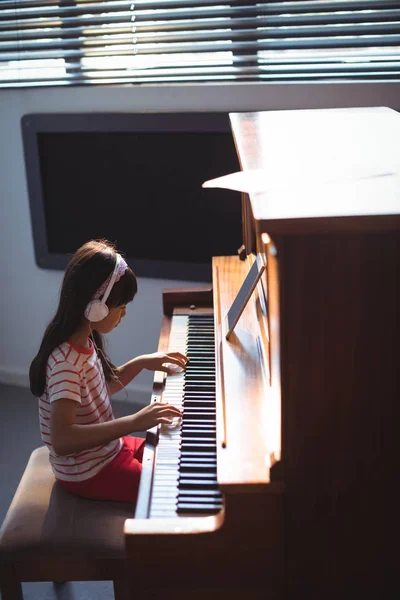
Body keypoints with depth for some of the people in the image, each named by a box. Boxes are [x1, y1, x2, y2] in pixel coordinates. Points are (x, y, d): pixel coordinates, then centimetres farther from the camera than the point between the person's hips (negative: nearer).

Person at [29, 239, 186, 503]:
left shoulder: (82, 342, -2)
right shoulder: (66, 362, -30)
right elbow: (61, 440, -40)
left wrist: (142, 362, 7)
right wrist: (134, 422, -44)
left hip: (106, 448, 9)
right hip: (88, 474, -9)